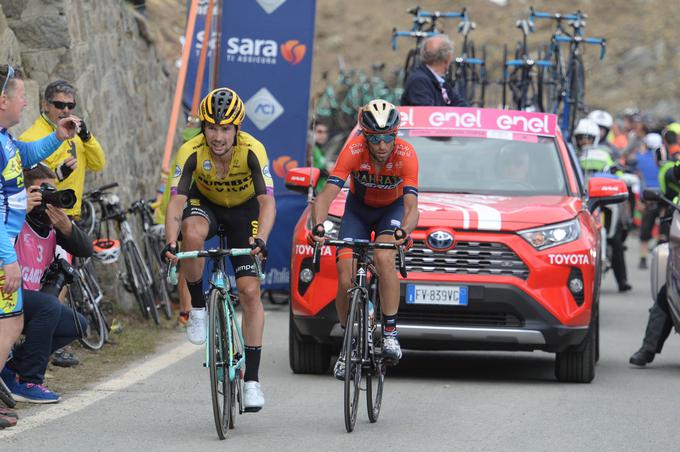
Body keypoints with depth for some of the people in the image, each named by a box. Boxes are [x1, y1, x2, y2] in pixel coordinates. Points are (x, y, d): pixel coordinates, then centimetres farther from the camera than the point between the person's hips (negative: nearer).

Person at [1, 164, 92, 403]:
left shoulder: (50, 221, 6)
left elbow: (85, 250, -4)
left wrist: (66, 226, -22)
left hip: (29, 299, 8)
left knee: (77, 325, 1)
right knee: (49, 305, -30)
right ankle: (28, 382, -20)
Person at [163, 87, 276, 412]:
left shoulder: (252, 151, -32)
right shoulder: (192, 152, -29)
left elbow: (267, 201, -39)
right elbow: (176, 201, -35)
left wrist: (260, 239, -56)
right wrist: (171, 242, -51)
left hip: (244, 210, 0)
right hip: (205, 204, 0)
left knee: (250, 291, -10)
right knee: (192, 233, -37)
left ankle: (252, 379, -4)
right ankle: (198, 308, -13)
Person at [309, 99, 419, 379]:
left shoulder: (406, 155, -31)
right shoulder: (353, 151, -30)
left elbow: (411, 205, -39)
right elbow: (326, 195, -36)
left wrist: (404, 231, -60)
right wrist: (318, 226, -55)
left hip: (392, 209, -1)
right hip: (359, 208, 1)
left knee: (384, 257, -32)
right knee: (345, 280, -12)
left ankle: (390, 333, -23)